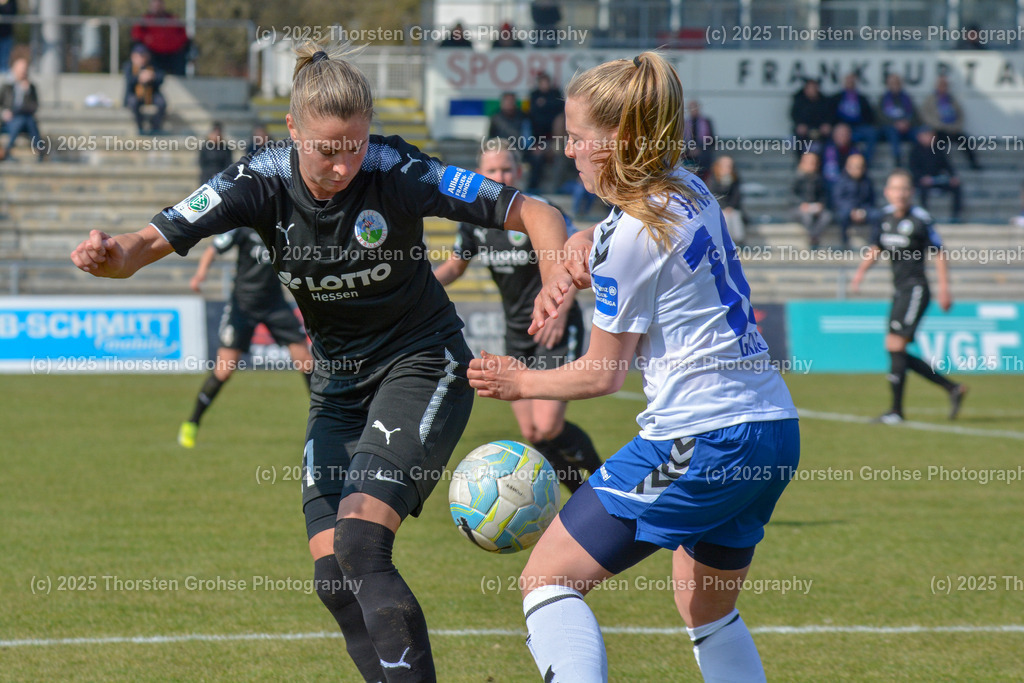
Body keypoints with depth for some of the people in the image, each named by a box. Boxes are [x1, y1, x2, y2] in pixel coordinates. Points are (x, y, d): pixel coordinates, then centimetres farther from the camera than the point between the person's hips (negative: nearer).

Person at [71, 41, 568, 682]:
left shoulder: (397, 173, -21)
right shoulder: (263, 182, -13)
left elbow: (534, 213, -18)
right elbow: (152, 240, -18)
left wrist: (557, 287, -37)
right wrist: (112, 254, -42)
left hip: (423, 365, -5)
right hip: (340, 383, 5)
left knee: (360, 542, -24)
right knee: (333, 574, -5)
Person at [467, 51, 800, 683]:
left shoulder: (629, 238, -12)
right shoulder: (689, 190, 12)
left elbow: (603, 374, -3)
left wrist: (521, 383, 13)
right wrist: (584, 247, 9)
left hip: (700, 437, -9)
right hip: (774, 425, 9)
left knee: (548, 580, -2)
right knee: (709, 613, 26)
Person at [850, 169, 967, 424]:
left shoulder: (920, 219, -11)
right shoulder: (886, 217, 8)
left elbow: (939, 254, -8)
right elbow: (876, 249, 18)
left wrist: (944, 290, -11)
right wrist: (861, 271, 1)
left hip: (915, 290, -8)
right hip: (900, 290, 8)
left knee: (895, 345, -13)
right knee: (899, 354, 7)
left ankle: (896, 410, -7)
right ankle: (952, 389, 16)